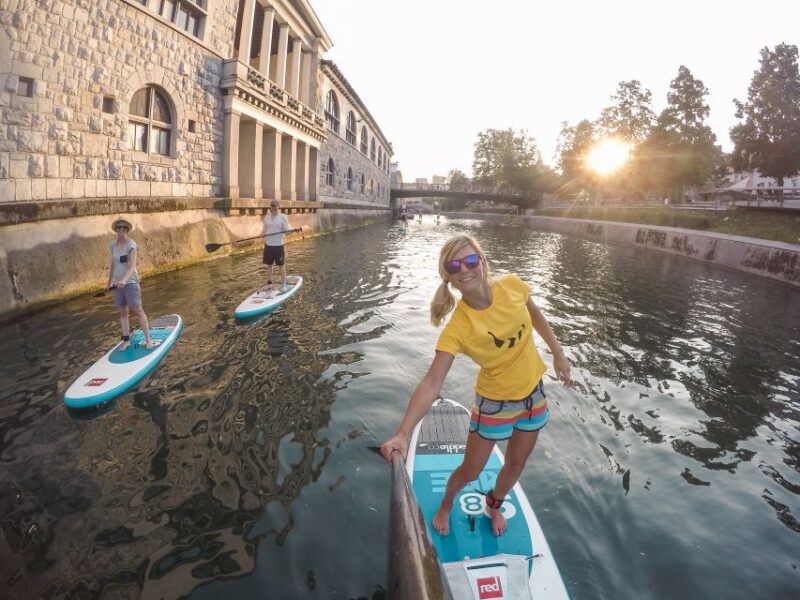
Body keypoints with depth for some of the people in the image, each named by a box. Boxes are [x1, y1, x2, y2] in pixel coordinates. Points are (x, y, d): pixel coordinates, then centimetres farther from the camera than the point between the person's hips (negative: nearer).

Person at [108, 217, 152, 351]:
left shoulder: (131, 244, -10)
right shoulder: (113, 245, 7)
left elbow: (132, 265, -20)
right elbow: (113, 265, 16)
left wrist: (124, 279, -35)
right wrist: (109, 282, 20)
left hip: (130, 281, -5)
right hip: (118, 282, 5)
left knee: (138, 310, -5)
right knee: (123, 312, 9)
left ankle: (148, 339, 0)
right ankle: (126, 340, 16)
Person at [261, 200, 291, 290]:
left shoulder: (283, 217, -4)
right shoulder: (267, 217, 7)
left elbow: (286, 230, -7)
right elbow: (264, 230, 12)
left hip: (278, 245, -4)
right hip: (268, 245, 4)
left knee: (281, 265, 3)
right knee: (269, 264, 12)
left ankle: (283, 284, 13)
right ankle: (269, 282, 24)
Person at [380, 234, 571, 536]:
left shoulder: (512, 285, -18)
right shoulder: (457, 328, -28)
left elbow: (535, 315, 3)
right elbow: (432, 382, -33)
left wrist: (557, 353, 10)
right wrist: (402, 433, -43)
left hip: (533, 393, 4)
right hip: (494, 403, -4)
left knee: (516, 465, 22)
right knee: (470, 472, 11)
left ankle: (494, 506, 54)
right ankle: (445, 505, 47)